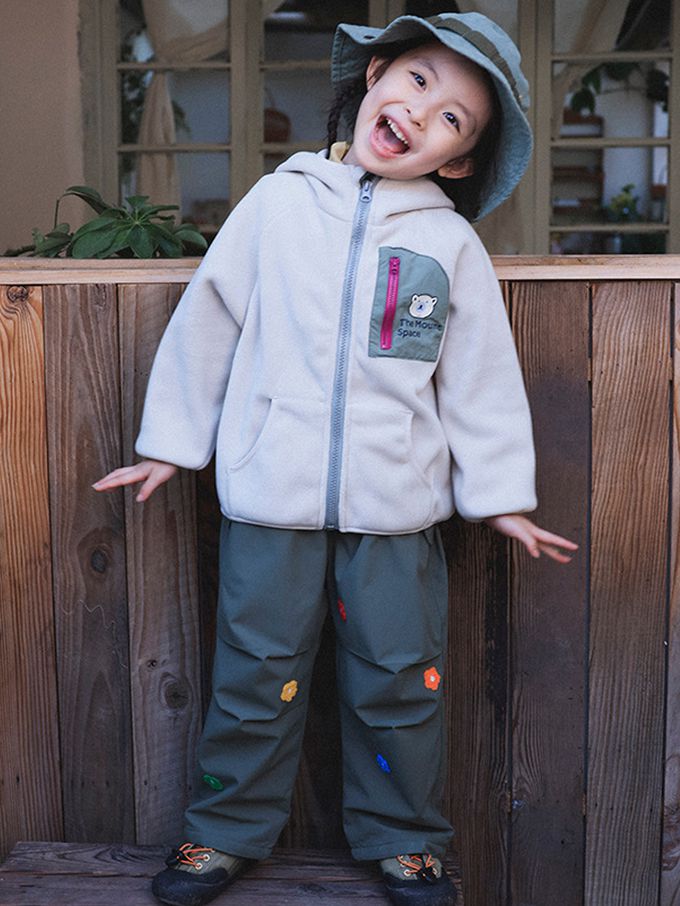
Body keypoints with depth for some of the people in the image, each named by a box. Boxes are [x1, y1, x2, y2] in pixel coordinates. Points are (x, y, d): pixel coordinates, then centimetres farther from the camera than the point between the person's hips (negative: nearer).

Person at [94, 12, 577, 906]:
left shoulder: (452, 242, 1)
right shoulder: (278, 203, 1)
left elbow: (481, 376, 5)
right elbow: (207, 322, 7)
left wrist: (500, 495, 6)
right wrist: (170, 444, 11)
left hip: (397, 506, 0)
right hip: (270, 496, 0)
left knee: (399, 682, 9)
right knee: (256, 676, 11)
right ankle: (229, 830, 31)